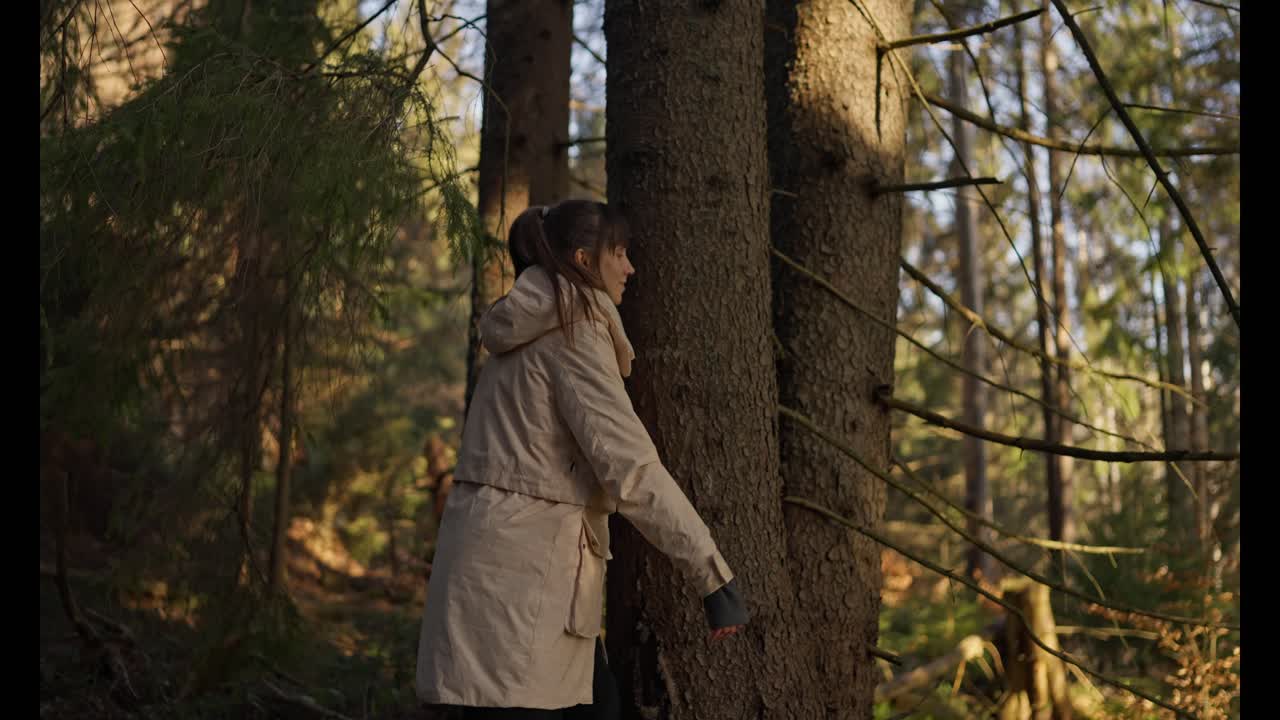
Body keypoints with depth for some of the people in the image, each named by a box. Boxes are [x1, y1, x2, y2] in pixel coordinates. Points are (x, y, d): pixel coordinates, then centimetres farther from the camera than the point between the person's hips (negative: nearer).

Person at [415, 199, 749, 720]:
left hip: (536, 566, 10)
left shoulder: (533, 329, 18)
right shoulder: (573, 330, -12)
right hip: (521, 571, -10)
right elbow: (630, 466, -19)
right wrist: (713, 575, -18)